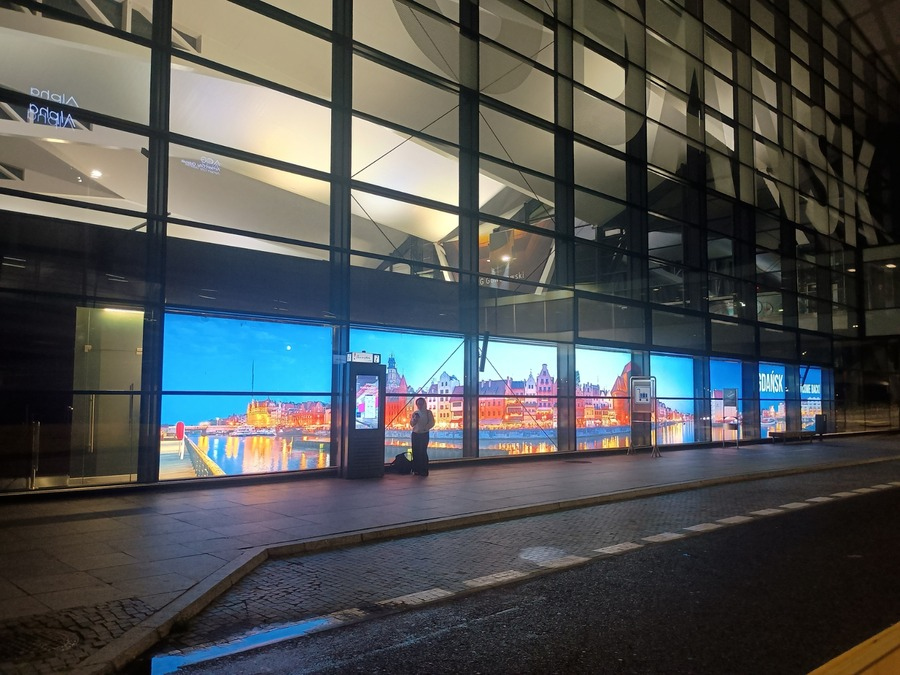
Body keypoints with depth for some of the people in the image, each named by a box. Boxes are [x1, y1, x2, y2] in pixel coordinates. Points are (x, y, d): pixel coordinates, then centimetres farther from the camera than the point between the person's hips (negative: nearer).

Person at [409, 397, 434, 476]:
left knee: (423, 452, -9)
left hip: (424, 434, -4)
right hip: (415, 434, 4)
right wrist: (414, 419, -12)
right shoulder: (415, 413, 10)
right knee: (415, 452, 3)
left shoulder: (428, 412, 0)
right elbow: (411, 424, 8)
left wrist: (424, 428, -18)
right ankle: (417, 470, 9)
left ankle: (424, 471, -6)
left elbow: (432, 423, -7)